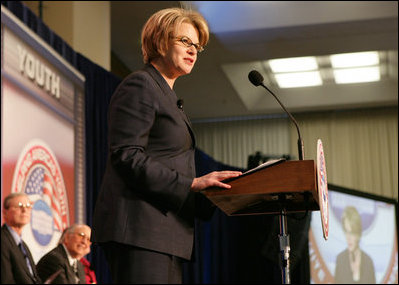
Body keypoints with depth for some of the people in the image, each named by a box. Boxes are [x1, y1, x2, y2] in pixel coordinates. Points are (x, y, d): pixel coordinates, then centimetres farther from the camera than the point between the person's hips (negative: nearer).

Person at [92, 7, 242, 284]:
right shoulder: (139, 85, -3)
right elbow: (126, 157, -15)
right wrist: (192, 183, -18)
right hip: (140, 228, -10)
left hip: (165, 231, 10)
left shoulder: (168, 96, 27)